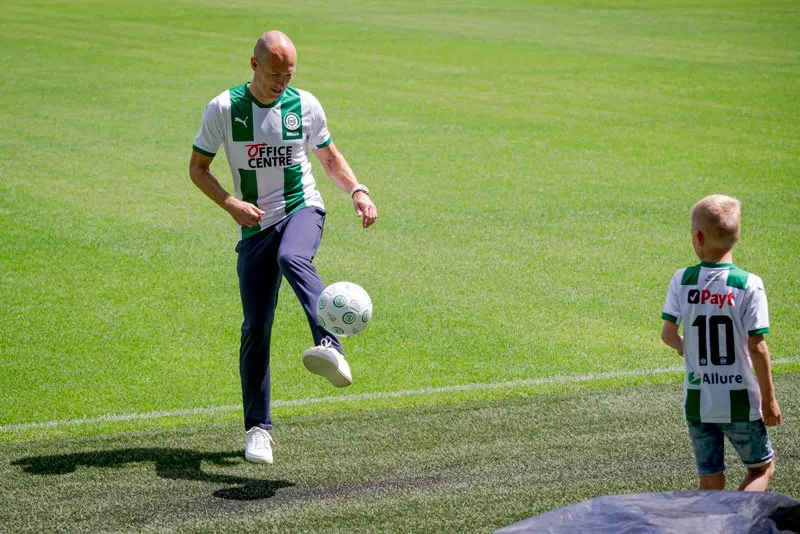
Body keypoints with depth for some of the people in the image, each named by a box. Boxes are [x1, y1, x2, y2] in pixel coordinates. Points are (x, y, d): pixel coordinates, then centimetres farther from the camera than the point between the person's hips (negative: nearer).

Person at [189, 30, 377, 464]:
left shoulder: (305, 106, 0)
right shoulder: (222, 110, -4)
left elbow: (330, 158, 14)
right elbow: (197, 168, 3)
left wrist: (358, 192, -4)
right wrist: (229, 203, -14)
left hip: (302, 209, -1)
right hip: (255, 226, 1)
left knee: (292, 258, -37)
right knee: (255, 328, -4)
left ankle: (330, 348, -55)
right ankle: (257, 429, 8)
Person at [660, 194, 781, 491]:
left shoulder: (682, 280, -7)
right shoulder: (749, 285, -13)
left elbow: (668, 334, -7)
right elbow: (756, 347, -13)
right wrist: (769, 400, -3)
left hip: (697, 401, 3)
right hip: (740, 401, -2)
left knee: (710, 479, 13)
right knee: (762, 467, 15)